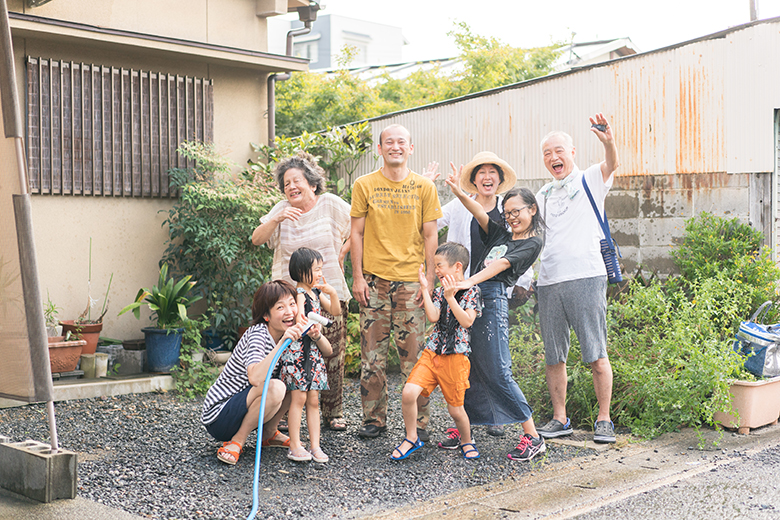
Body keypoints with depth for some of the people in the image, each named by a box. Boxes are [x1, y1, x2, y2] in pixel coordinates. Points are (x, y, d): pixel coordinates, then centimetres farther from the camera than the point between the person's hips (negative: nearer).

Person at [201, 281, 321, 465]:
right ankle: (237, 442, -14)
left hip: (243, 406, 8)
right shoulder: (258, 334, -23)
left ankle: (268, 435, 11)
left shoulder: (289, 334, 0)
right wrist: (282, 343, -45)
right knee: (275, 388, -32)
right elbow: (255, 378, -40)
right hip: (218, 417, -8)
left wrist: (317, 337, -23)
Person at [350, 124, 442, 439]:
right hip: (374, 279, 0)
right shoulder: (364, 185, 5)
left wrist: (430, 279, 0)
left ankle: (419, 422, 10)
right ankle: (374, 419, 15)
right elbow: (357, 233, 6)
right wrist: (357, 277, -1)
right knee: (372, 354, 3)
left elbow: (430, 236, 6)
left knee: (414, 354, 0)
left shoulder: (424, 187, 6)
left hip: (411, 280, 0)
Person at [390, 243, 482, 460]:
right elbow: (433, 317, -6)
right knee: (408, 392, -13)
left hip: (456, 356, -4)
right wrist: (425, 289, -5)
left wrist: (450, 297, -22)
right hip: (432, 351, 4)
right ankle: (411, 439, 6)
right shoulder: (439, 291, 9)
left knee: (455, 408, 4)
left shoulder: (472, 292, -4)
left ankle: (467, 442, 32)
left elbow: (467, 321, -17)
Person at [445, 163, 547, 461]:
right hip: (472, 298, 7)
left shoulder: (532, 244, 1)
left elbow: (501, 264, -12)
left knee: (497, 374, -10)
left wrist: (469, 282, -24)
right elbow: (480, 214, 11)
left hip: (493, 299, -7)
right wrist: (458, 192, -6)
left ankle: (532, 437, -4)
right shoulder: (500, 235, 21)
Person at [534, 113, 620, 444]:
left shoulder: (590, 181, 6)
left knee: (596, 355, -4)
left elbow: (611, 164, -15)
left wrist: (608, 141, -37)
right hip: (548, 281, 5)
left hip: (585, 277, -5)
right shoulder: (543, 195, 21)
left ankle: (604, 420, 6)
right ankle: (559, 419, 18)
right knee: (554, 357, 8)